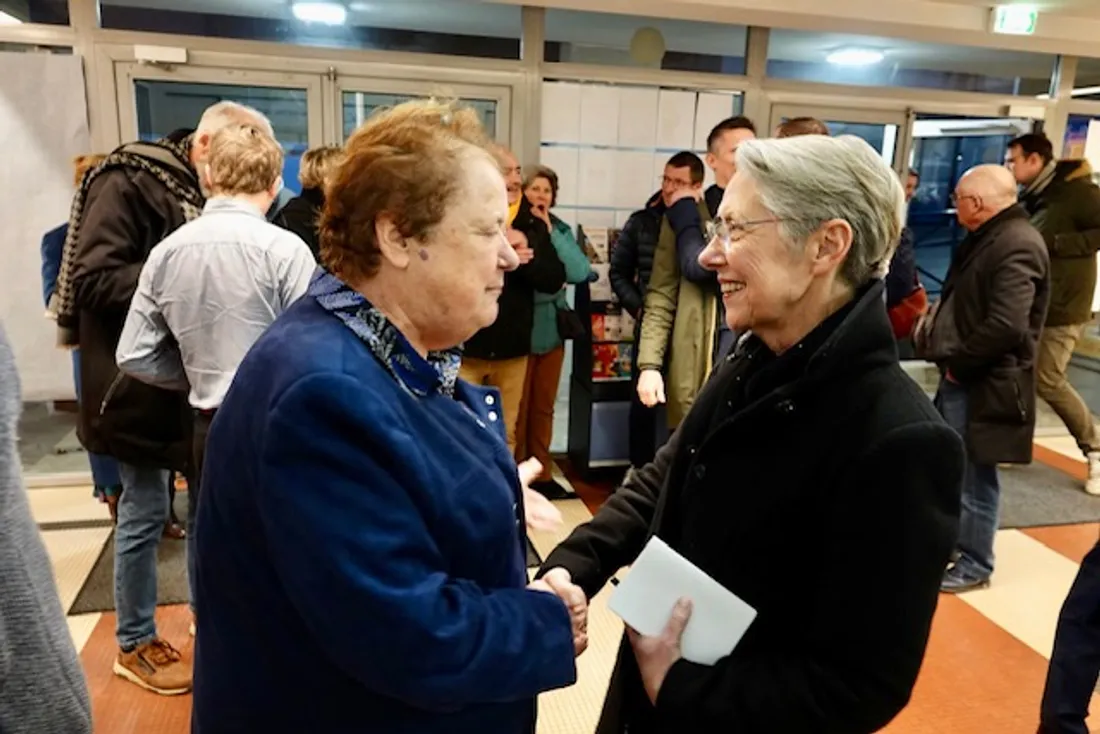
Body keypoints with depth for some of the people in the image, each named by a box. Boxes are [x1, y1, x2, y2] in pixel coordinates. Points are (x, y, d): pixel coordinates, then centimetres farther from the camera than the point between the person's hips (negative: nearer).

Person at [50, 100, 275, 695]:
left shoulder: (203, 196, 10)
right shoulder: (128, 183, -13)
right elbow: (91, 280, -20)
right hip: (140, 380, -7)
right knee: (144, 512, 2)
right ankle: (134, 645, 21)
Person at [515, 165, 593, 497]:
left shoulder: (561, 230, 7)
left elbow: (580, 272, -7)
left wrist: (550, 231, -11)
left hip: (551, 328, 5)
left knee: (543, 406, 13)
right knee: (517, 408, 1)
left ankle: (541, 474, 24)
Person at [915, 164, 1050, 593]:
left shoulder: (1017, 246, -20)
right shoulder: (988, 237, 12)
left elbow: (1006, 326, -29)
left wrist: (958, 364, -17)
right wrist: (935, 323, 3)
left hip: (983, 383, -10)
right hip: (963, 376, 10)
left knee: (973, 474, 2)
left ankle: (974, 564, 18)